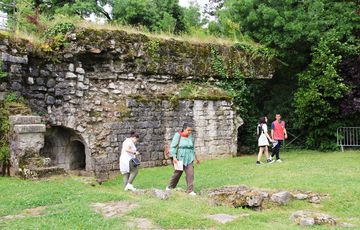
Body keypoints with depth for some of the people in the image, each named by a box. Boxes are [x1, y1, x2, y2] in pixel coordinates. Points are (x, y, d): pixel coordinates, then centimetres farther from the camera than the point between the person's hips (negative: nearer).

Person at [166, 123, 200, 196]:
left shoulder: (190, 136, 7)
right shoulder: (178, 135, -8)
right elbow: (173, 147, -9)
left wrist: (196, 157, 20)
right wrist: (174, 157, -19)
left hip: (189, 159, 4)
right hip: (180, 158, -4)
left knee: (190, 174, -8)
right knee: (177, 173, 9)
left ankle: (190, 190, -3)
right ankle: (170, 187, 31)